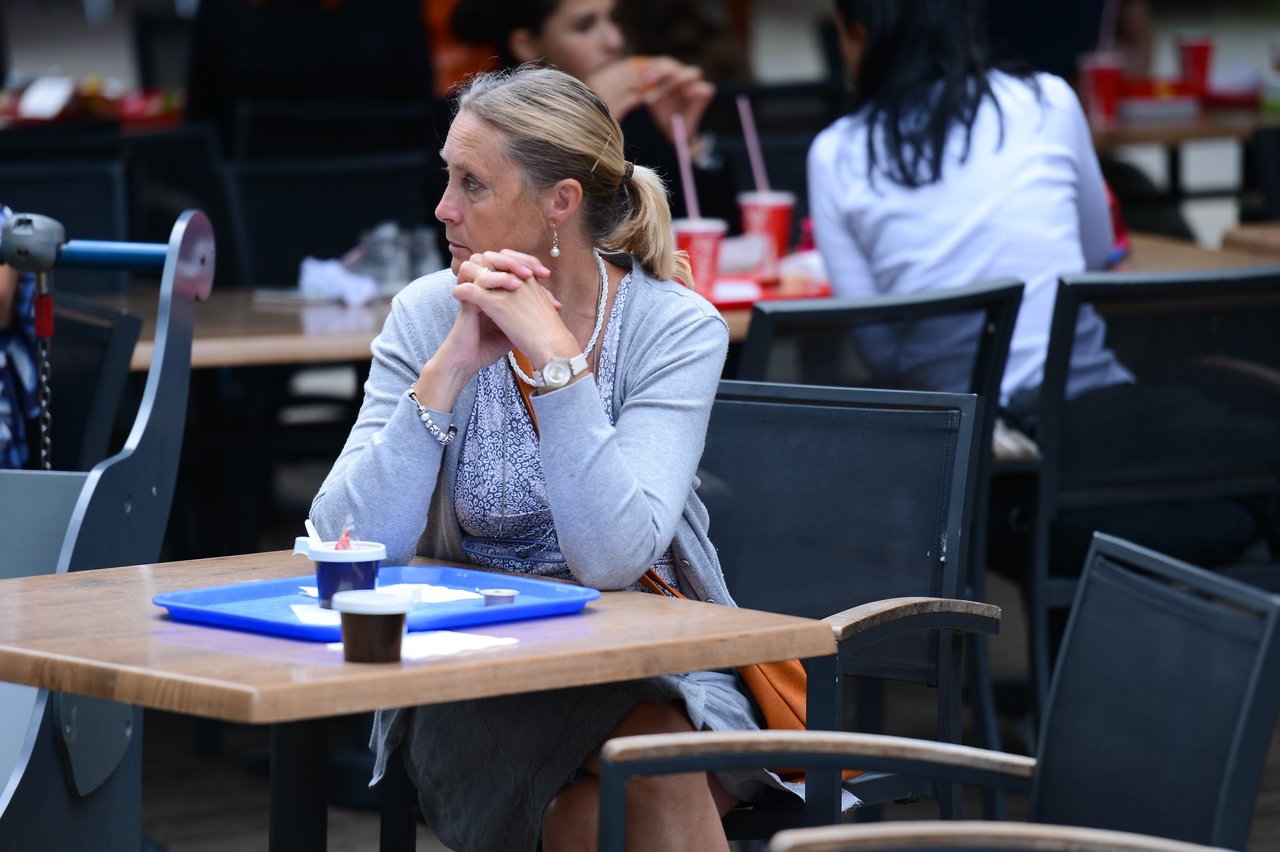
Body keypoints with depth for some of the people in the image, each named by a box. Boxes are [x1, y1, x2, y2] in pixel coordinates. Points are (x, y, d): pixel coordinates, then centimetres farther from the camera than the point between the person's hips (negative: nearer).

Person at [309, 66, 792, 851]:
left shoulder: (678, 329, -8)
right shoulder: (429, 316, -3)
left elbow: (613, 559, -22)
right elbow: (348, 545, -14)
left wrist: (554, 352, -23)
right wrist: (454, 366, -20)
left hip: (649, 660, 0)